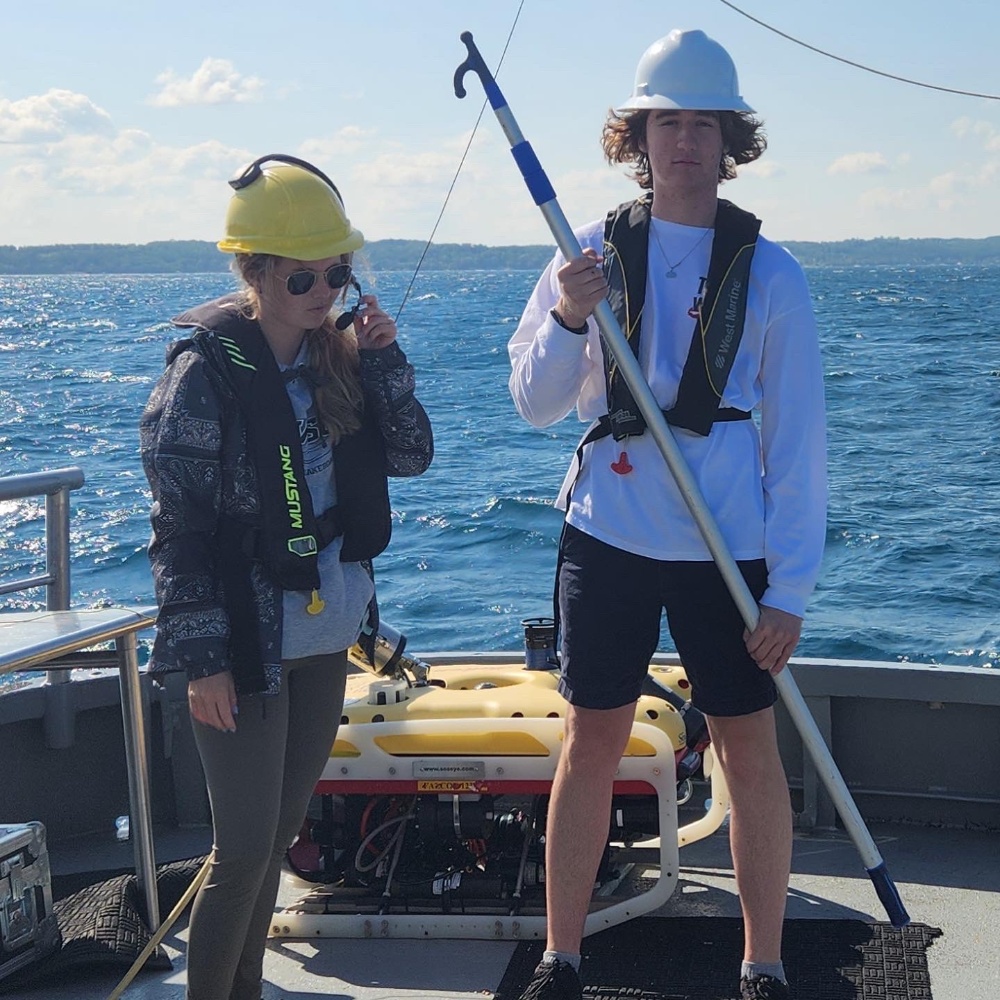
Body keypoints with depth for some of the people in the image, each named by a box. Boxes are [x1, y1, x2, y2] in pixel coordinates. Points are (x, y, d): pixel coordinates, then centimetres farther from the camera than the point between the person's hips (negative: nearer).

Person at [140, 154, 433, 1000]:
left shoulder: (337, 352, 3)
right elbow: (178, 527, -15)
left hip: (325, 641, 6)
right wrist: (201, 658, -17)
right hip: (246, 644, -6)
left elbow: (411, 456, 4)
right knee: (246, 850, -3)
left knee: (278, 839, 15)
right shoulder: (207, 371, -15)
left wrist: (383, 359, -9)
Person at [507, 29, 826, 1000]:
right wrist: (566, 319, -17)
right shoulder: (591, 252, 3)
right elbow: (535, 404, 3)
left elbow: (797, 439, -2)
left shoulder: (768, 274, -2)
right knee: (590, 743, 7)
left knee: (751, 750, 5)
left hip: (729, 547, -1)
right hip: (606, 534, 1)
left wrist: (790, 587, -6)